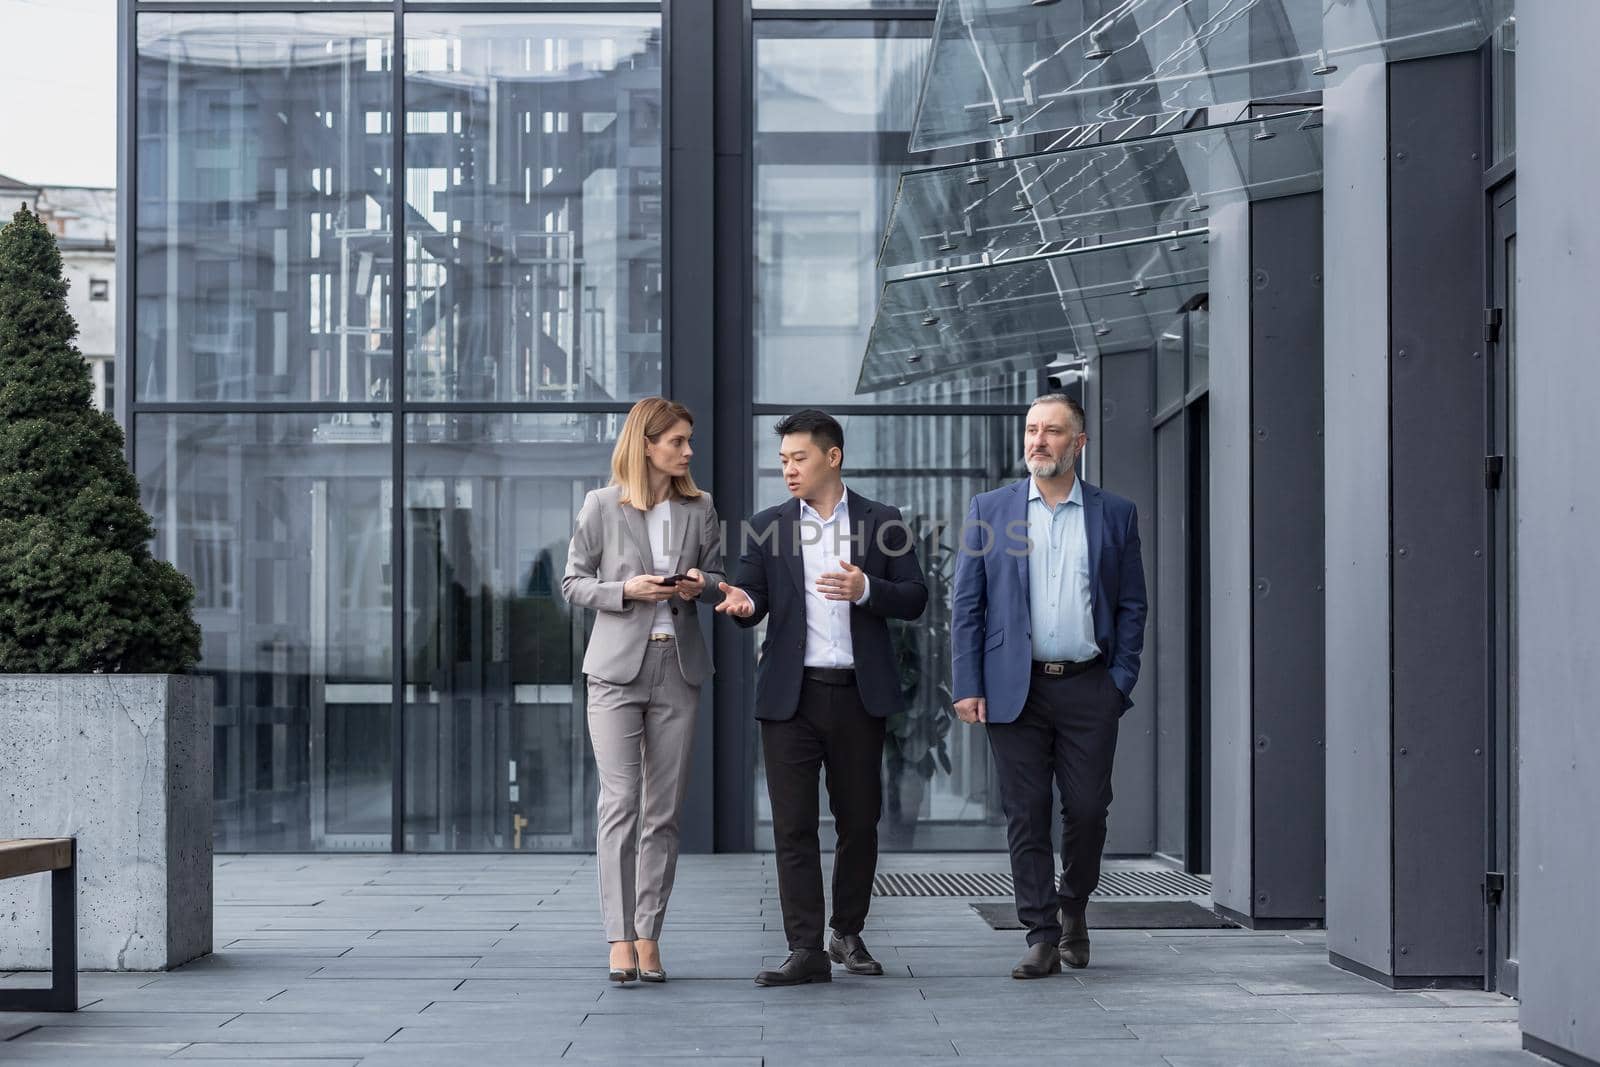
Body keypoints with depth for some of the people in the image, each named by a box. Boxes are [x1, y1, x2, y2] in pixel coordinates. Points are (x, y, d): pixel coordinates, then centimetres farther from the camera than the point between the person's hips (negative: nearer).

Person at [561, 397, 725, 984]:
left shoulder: (700, 509, 8)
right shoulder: (601, 506, 0)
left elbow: (717, 574, 16)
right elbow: (573, 581, 4)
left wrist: (701, 584, -8)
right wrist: (626, 590, -13)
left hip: (678, 667, 3)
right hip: (618, 669, -3)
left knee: (664, 812, 4)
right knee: (620, 803, -9)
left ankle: (649, 935, 11)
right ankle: (620, 939, -7)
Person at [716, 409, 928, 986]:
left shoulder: (882, 523, 6)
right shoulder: (767, 527, 8)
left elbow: (914, 597, 3)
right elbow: (750, 592, 3)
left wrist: (866, 589, -15)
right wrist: (743, 603, -20)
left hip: (858, 694, 0)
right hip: (791, 695, 0)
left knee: (859, 820, 7)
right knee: (793, 825, -4)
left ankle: (848, 934, 23)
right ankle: (806, 950, -2)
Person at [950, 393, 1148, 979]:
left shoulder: (1115, 514, 7)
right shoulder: (990, 509, 7)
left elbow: (1131, 606, 9)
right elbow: (966, 605, 5)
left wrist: (1121, 681, -1)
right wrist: (967, 687, -3)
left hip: (1089, 687, 0)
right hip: (1016, 687, 0)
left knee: (1087, 809, 1)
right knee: (1026, 815, 0)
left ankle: (1073, 909, 26)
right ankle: (1042, 935, 6)